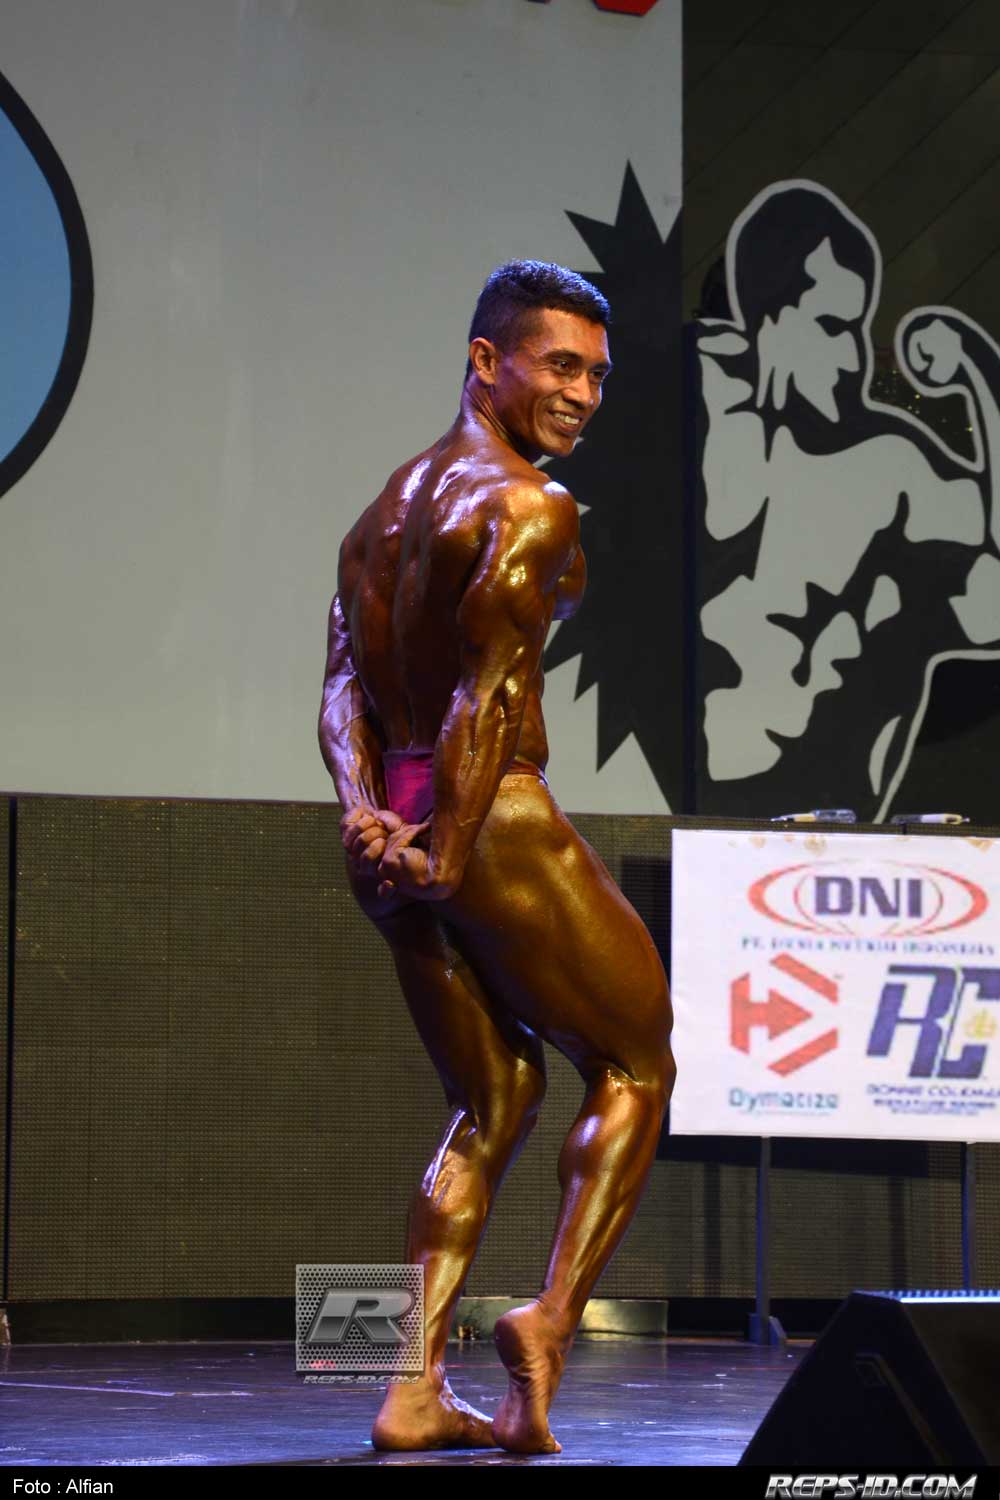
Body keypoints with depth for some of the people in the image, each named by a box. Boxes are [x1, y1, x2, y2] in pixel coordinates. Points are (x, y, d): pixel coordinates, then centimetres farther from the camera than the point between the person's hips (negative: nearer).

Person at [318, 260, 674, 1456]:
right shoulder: (532, 508, -10)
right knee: (635, 1065, 8)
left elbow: (346, 681, 8)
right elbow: (489, 692, -19)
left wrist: (366, 816, -3)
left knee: (492, 1103, 15)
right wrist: (450, 850, -17)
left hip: (400, 824, 8)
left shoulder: (387, 507, 18)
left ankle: (414, 1392, 7)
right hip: (500, 819, -8)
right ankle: (553, 1313, -8)